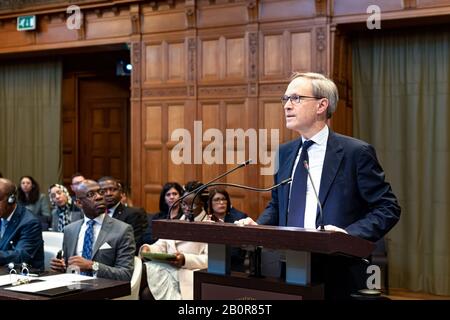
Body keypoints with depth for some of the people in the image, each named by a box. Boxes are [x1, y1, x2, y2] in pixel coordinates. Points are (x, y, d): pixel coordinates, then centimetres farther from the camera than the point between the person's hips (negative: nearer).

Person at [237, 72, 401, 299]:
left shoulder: (356, 152, -8)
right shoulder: (284, 152, 9)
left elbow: (387, 209, -8)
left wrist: (350, 234, -23)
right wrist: (258, 226, -2)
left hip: (337, 277, -5)